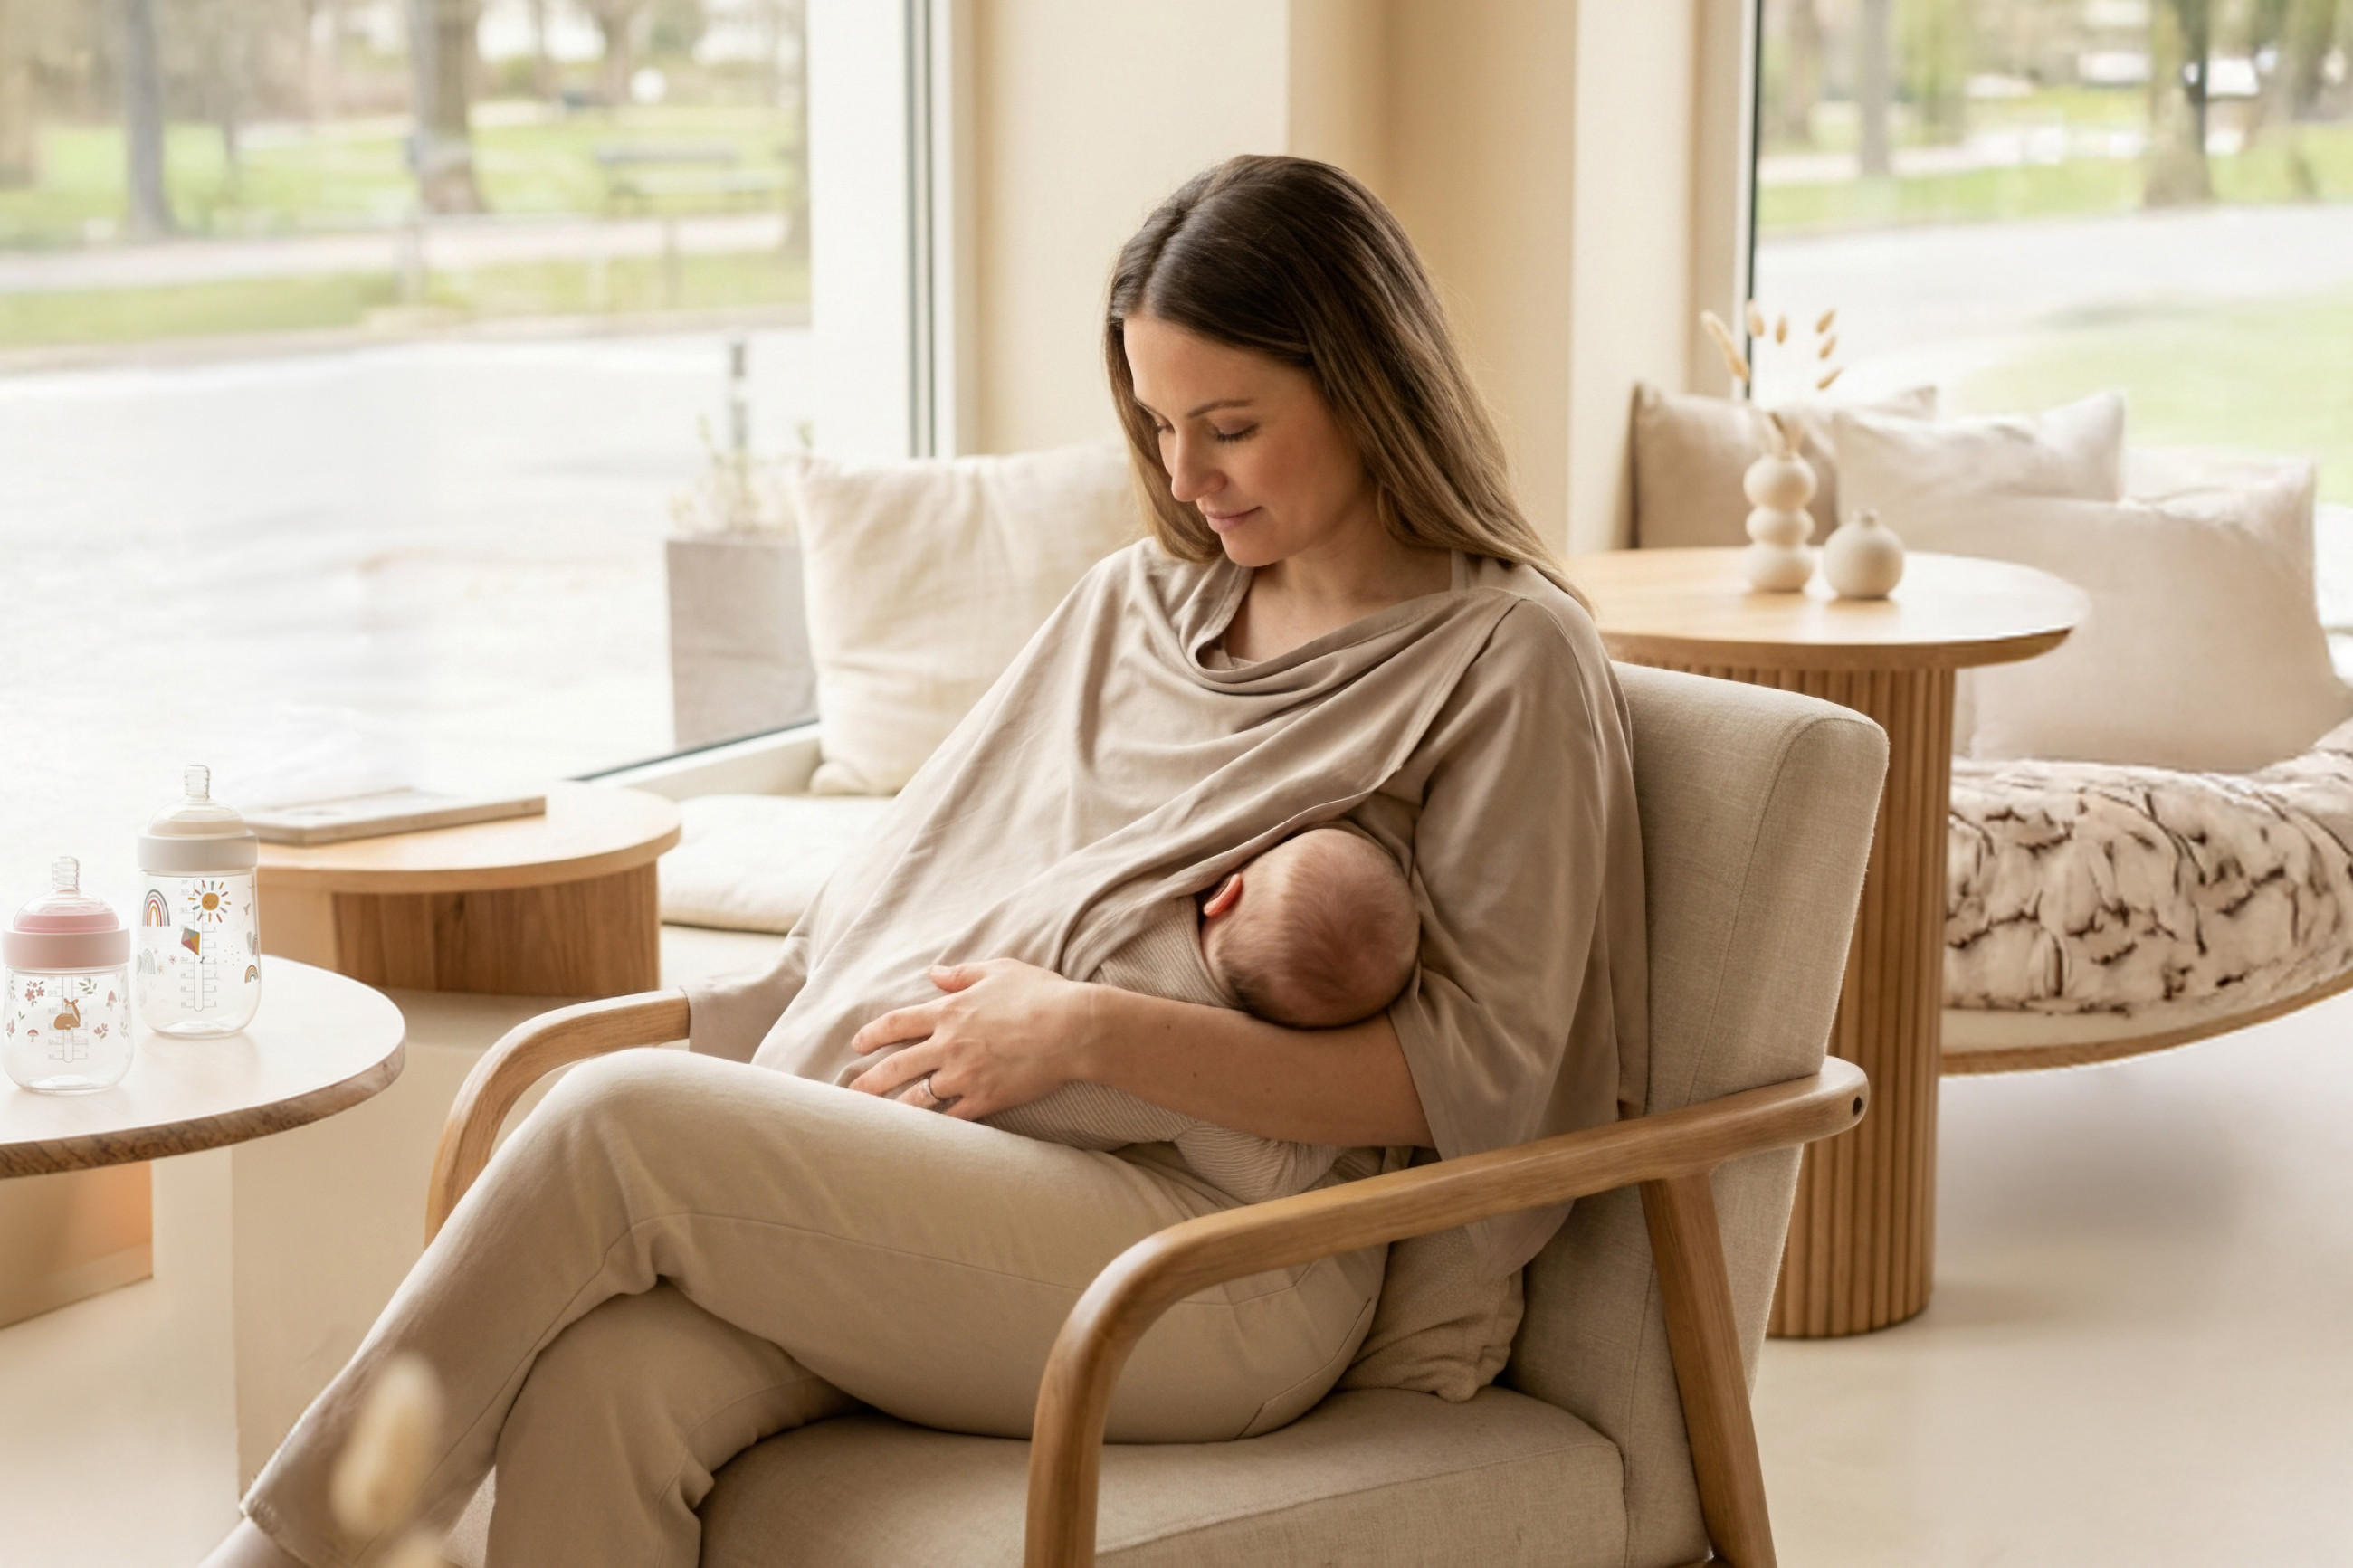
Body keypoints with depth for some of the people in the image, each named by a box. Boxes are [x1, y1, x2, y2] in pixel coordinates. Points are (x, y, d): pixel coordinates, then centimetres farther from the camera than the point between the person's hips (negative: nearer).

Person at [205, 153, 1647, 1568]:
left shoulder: (1510, 660, 2)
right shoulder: (1134, 604, 23)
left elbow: (1469, 1078, -7)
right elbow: (907, 899, 21)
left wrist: (1090, 1032, -13)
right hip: (962, 1200, 6)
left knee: (624, 1125, -22)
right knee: (601, 1384, -27)